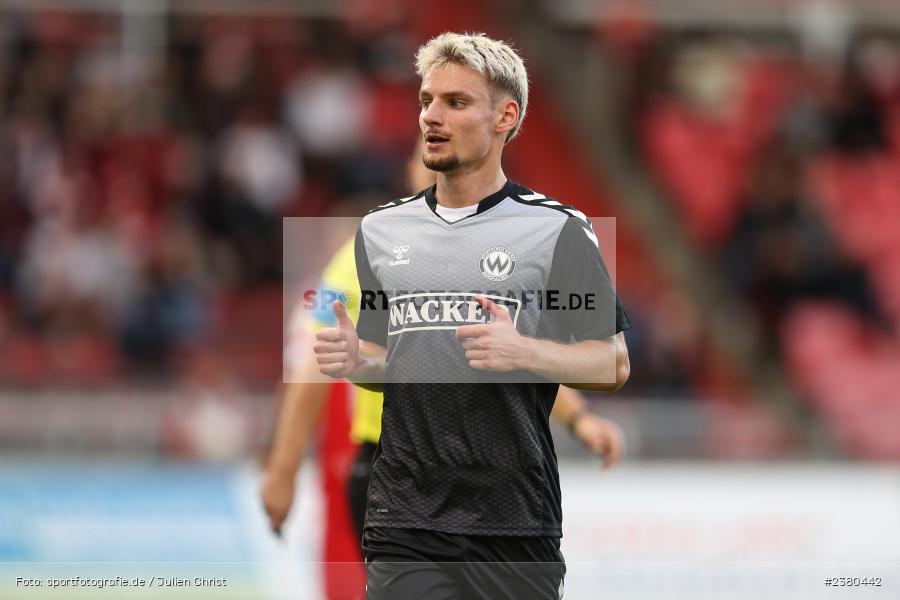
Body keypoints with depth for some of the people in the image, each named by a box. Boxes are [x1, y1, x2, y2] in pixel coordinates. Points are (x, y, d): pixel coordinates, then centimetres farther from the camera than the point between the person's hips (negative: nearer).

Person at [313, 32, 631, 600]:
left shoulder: (559, 229, -1)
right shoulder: (382, 229, 13)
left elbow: (613, 364, -2)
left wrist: (522, 352, -18)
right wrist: (354, 361, 0)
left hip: (517, 526, -3)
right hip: (404, 526, 3)